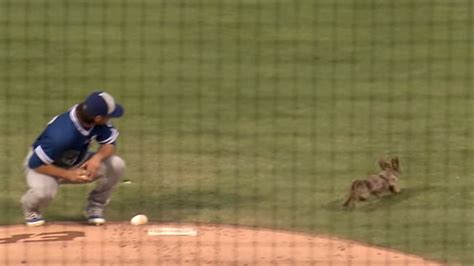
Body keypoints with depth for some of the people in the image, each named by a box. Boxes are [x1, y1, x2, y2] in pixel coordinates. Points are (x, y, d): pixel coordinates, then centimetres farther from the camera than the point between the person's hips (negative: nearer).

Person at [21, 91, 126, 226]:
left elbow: (109, 144, -8)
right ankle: (30, 208, -1)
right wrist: (68, 174, -32)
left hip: (75, 163, 5)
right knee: (43, 191, -39)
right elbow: (35, 163, -30)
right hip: (45, 166, -5)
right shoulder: (63, 134, -39)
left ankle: (95, 207, 6)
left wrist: (97, 157, -30)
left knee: (117, 165, -17)